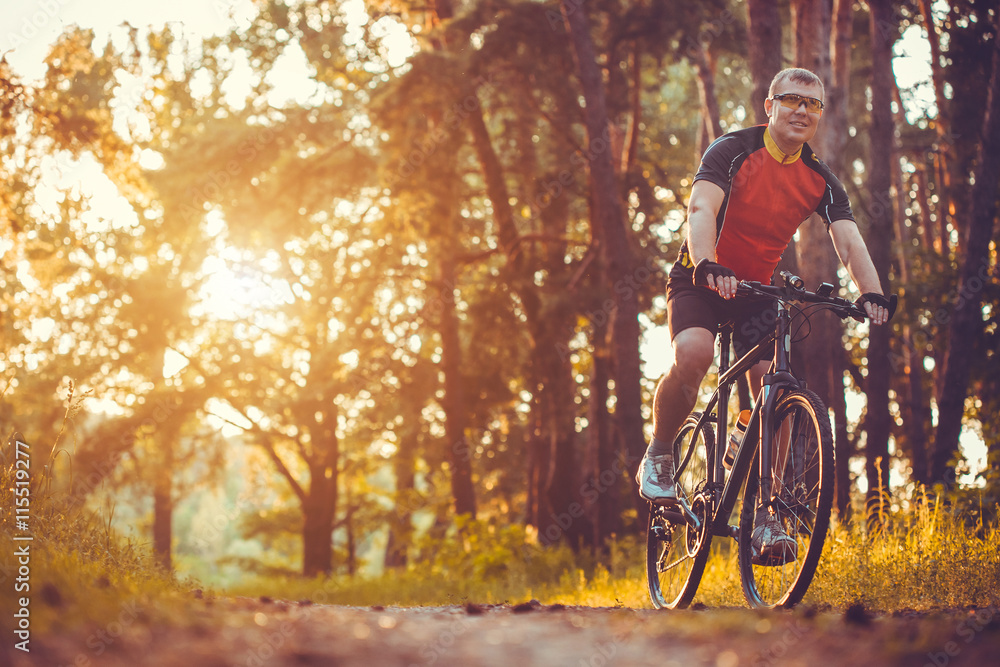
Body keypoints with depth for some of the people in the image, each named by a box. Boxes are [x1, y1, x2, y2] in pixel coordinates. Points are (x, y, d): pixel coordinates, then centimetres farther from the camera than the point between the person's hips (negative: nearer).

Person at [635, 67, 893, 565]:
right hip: (700, 281, -4)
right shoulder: (733, 151, -15)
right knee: (693, 354, -33)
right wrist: (707, 266, -50)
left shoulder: (820, 179, -2)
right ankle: (658, 455, -9)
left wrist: (871, 292, -34)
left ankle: (763, 517, -7)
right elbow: (701, 209, -30)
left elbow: (849, 240, -14)